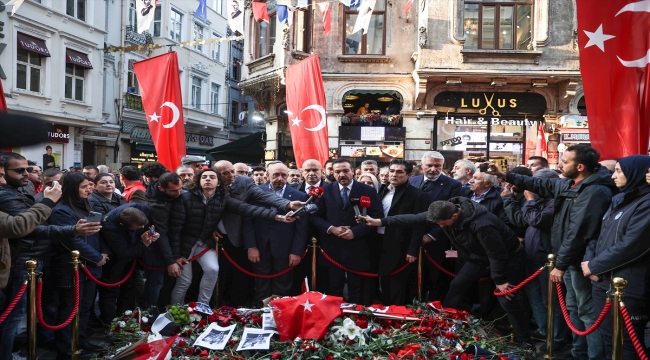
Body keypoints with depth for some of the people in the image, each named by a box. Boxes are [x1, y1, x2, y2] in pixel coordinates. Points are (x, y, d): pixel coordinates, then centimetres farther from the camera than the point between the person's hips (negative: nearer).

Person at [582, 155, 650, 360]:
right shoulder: (619, 200, 15)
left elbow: (630, 246, -20)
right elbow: (599, 235, 15)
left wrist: (595, 266, -11)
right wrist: (589, 260, -3)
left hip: (627, 288, -8)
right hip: (603, 282, 8)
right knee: (608, 339, 19)